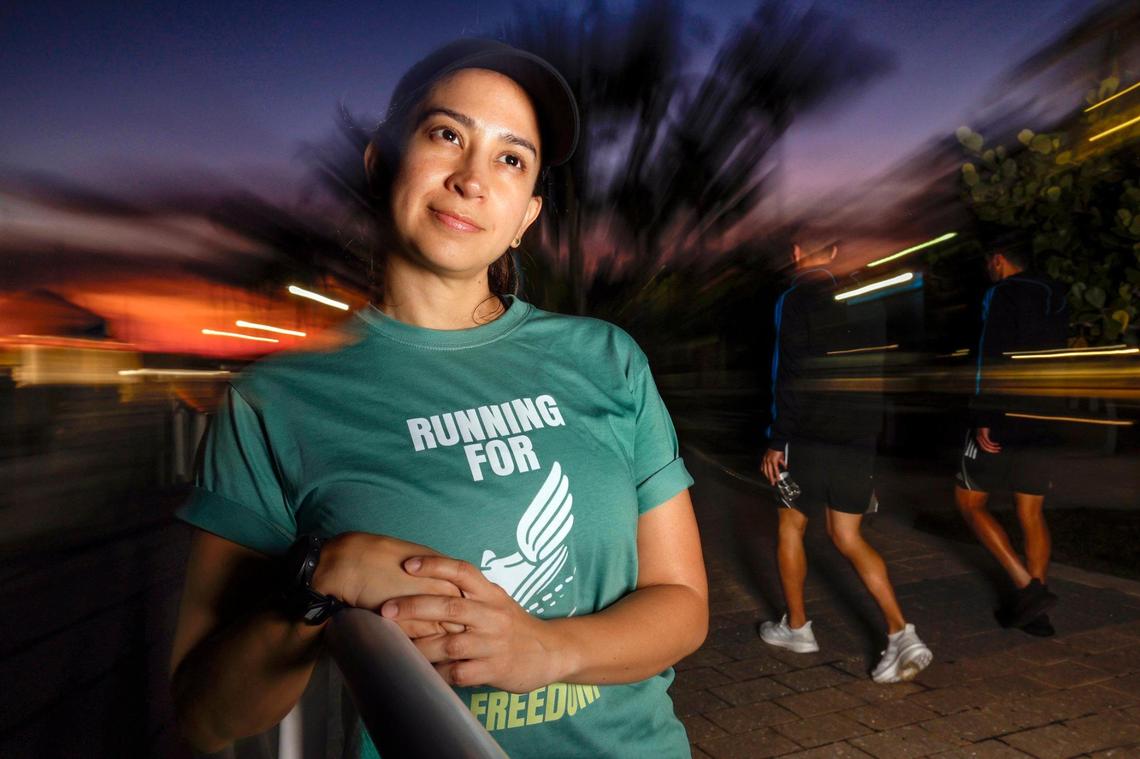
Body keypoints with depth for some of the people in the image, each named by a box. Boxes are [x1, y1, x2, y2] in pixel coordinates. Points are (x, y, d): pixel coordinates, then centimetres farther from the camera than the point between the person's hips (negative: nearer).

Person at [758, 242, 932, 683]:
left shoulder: (795, 301, -10)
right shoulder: (867, 302, 11)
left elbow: (790, 378, -16)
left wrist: (776, 441, -12)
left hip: (810, 437, -6)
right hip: (859, 439, 6)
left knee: (790, 526, 14)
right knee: (848, 538, 13)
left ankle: (797, 627, 25)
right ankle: (901, 634, 2)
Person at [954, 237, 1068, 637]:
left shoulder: (1001, 294, -8)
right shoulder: (1055, 300, 16)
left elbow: (992, 359, -18)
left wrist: (983, 419, -20)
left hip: (1002, 424, -7)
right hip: (1043, 424, 7)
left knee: (969, 502, 5)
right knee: (1032, 515, 11)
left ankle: (1027, 587, -5)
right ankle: (1035, 610, 14)